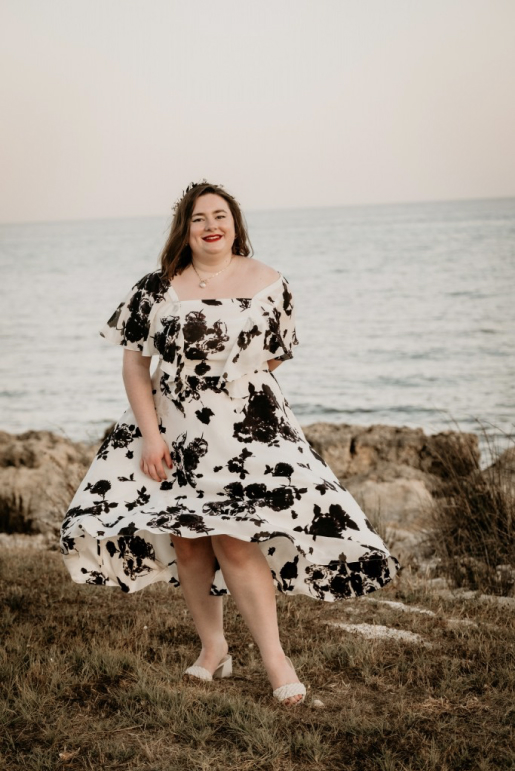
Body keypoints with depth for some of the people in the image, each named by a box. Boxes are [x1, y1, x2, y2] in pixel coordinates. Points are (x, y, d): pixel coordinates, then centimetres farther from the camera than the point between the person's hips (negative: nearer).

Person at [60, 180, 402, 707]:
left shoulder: (268, 284, -1)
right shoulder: (157, 289, -2)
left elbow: (274, 356, 11)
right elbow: (135, 361, 0)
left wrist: (232, 389, 4)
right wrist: (150, 434, -8)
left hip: (248, 429, -2)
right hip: (172, 429, 2)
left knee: (233, 540, -11)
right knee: (186, 541, 6)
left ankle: (273, 656, 0)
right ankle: (212, 648, 22)